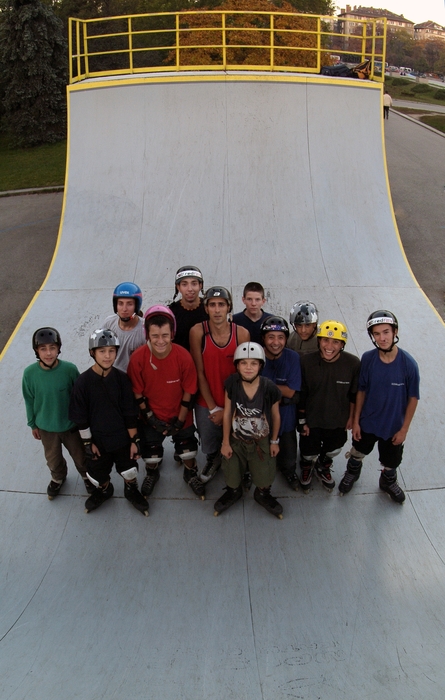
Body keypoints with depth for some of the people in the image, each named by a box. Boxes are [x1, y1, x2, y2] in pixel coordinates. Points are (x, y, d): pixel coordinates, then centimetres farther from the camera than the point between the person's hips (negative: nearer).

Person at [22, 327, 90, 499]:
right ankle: (58, 478, 58)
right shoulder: (30, 373, -21)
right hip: (46, 427, 2)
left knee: (80, 456, 22)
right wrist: (33, 425, 5)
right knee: (53, 459, 26)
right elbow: (29, 401, -5)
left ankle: (86, 475, 53)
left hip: (71, 425, -1)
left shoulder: (70, 369, -26)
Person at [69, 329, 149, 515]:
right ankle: (103, 491, 53)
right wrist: (88, 443, -6)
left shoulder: (122, 379, -13)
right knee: (99, 475, 18)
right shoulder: (82, 382, -18)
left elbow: (130, 413, -6)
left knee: (130, 473, 14)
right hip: (97, 440, -1)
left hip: (122, 438, 1)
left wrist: (134, 440, -3)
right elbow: (80, 417, -10)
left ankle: (131, 492, 48)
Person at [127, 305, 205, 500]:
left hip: (180, 414, 0)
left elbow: (188, 392, -14)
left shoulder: (184, 357, -27)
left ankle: (190, 474, 50)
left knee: (186, 445, 19)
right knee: (151, 448, 22)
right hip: (152, 415, 1)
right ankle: (152, 474, 55)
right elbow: (137, 392, -12)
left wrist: (180, 420, -10)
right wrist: (150, 416, -11)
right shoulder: (138, 358, -26)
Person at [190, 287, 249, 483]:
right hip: (206, 403, 0)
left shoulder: (242, 334, -12)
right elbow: (200, 373, -10)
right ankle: (212, 460, 54)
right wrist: (213, 408, -9)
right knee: (208, 447, 19)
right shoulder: (197, 332, -14)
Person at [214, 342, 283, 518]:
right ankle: (233, 492, 54)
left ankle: (263, 495, 49)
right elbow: (227, 413, -11)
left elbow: (275, 415, -8)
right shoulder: (231, 383, -22)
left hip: (261, 442, -1)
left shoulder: (269, 388, -24)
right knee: (232, 480, 20)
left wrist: (274, 441, 3)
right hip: (236, 441, 1)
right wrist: (225, 442, -4)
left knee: (264, 481, 15)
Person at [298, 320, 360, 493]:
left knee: (333, 450, 26)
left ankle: (323, 467, 60)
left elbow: (354, 394, -4)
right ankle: (307, 467, 56)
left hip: (338, 420, 2)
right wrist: (302, 420, -5)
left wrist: (351, 417, 5)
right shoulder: (306, 362, -23)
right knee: (309, 453, 19)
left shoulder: (353, 364, -21)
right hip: (311, 420, -1)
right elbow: (301, 395, -11)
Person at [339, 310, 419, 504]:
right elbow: (361, 391, -8)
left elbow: (413, 398, -14)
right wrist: (356, 421, -3)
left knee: (391, 461, 25)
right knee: (358, 452, 27)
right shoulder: (367, 359, -21)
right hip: (367, 422, 1)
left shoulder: (409, 364, -26)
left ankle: (388, 482, 58)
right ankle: (352, 473, 59)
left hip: (393, 425, -1)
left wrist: (404, 429, -8)